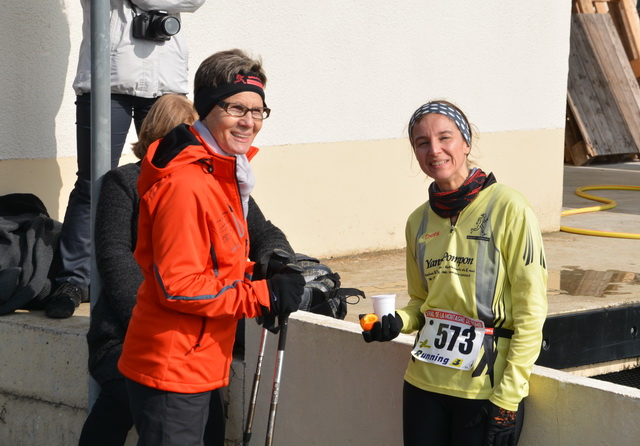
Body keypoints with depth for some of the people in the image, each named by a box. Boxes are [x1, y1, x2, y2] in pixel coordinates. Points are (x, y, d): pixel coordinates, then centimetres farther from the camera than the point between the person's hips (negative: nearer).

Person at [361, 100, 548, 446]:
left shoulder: (508, 209, -9)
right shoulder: (419, 222, 9)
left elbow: (531, 312, -10)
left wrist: (508, 398, -13)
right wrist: (399, 321, 0)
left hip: (486, 390, -5)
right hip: (424, 383, 5)